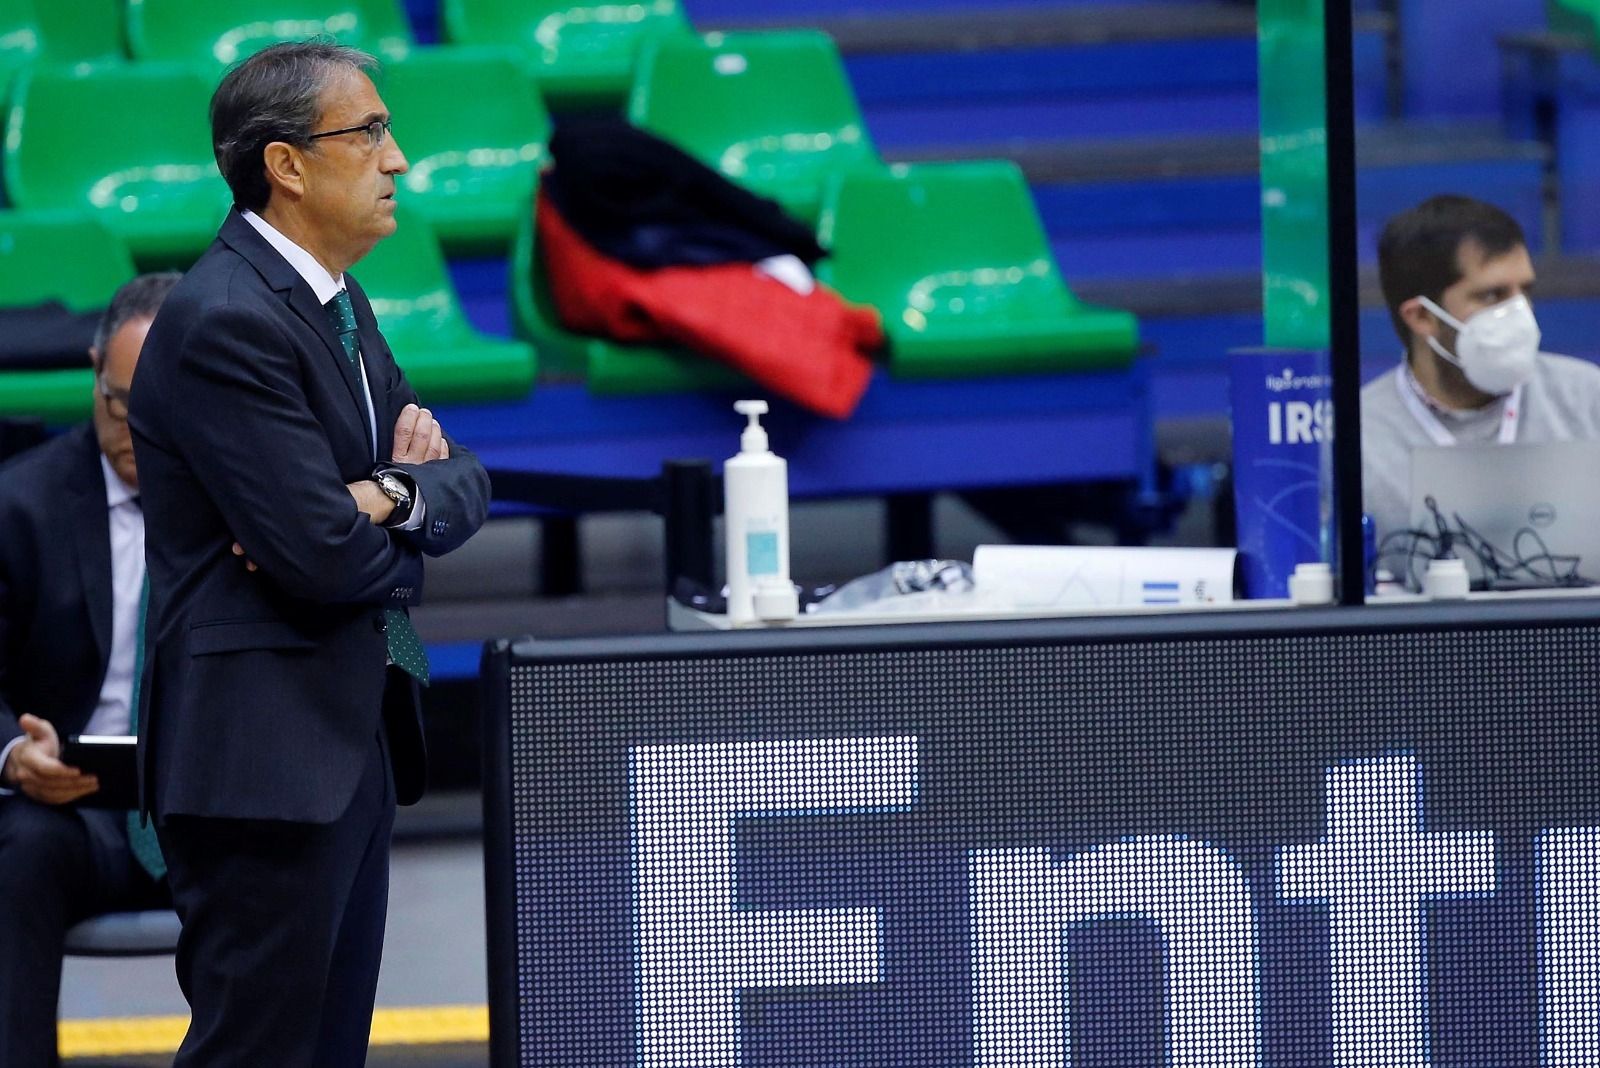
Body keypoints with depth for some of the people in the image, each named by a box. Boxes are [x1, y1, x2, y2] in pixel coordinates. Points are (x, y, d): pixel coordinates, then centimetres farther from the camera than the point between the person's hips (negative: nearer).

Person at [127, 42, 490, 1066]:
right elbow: (324, 557, -22)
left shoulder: (338, 302, 14)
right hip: (266, 752, -10)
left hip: (352, 741, 10)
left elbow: (465, 483, 12)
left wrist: (395, 496, -10)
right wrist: (405, 520, -1)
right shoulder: (226, 321, -17)